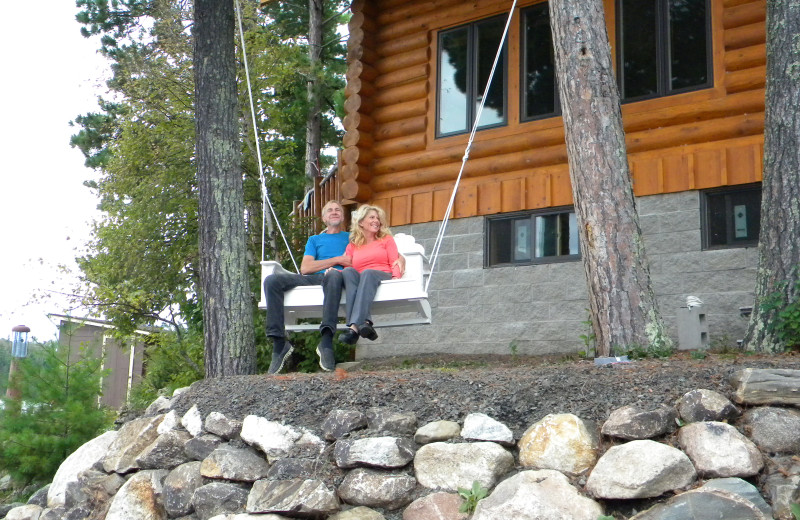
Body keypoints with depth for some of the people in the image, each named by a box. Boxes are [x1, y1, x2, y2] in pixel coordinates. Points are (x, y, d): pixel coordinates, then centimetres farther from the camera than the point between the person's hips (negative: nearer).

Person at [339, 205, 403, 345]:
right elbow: (346, 267, 14)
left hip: (383, 276, -1)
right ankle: (364, 322, -52)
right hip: (358, 280, 1)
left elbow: (395, 262, 9)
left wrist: (396, 276, -12)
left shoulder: (386, 239, 23)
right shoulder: (352, 246, 26)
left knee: (367, 273, -36)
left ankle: (354, 327, -53)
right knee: (348, 272, -34)